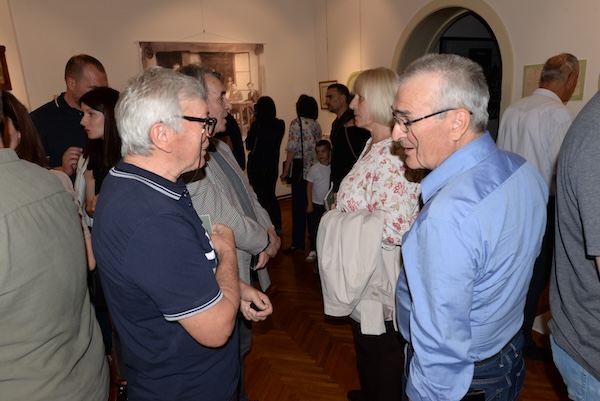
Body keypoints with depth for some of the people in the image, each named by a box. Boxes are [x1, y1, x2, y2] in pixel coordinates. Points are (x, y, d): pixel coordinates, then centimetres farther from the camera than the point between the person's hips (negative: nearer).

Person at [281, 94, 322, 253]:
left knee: (298, 206, -3)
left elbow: (292, 148, -13)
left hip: (301, 170, -7)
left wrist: (286, 170, -9)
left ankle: (298, 242, 1)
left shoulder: (296, 122, -8)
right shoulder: (316, 124, 11)